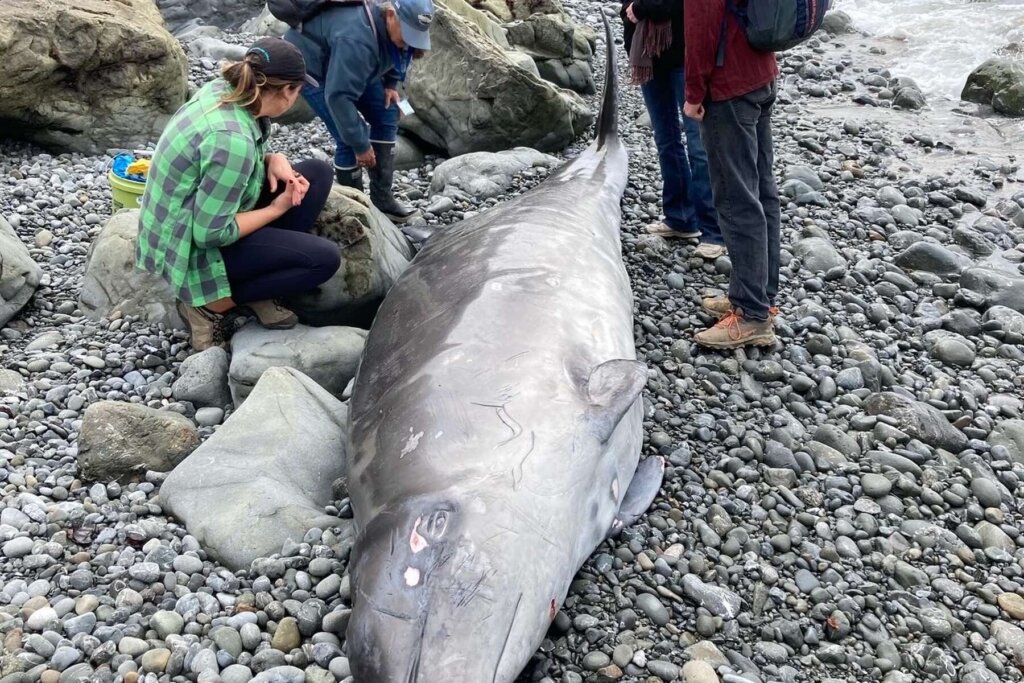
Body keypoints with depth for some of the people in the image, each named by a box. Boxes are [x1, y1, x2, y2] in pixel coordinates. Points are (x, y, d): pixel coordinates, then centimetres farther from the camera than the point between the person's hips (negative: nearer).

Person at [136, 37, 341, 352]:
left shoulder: (220, 89, -6)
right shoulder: (231, 139, -32)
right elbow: (211, 233, -27)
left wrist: (275, 160, -8)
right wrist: (277, 208, -15)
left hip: (196, 216, 9)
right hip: (193, 246, -9)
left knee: (317, 173, 3)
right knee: (325, 258, -16)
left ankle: (261, 285, 4)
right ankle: (211, 303, -4)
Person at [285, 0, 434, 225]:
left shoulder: (395, 27, -15)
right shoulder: (357, 39, -41)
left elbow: (391, 55, 10)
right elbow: (338, 96, -38)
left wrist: (391, 84, -5)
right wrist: (360, 145, -31)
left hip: (350, 69, 9)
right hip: (309, 64, -8)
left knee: (386, 116, 1)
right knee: (349, 140, -16)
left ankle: (382, 198, 8)